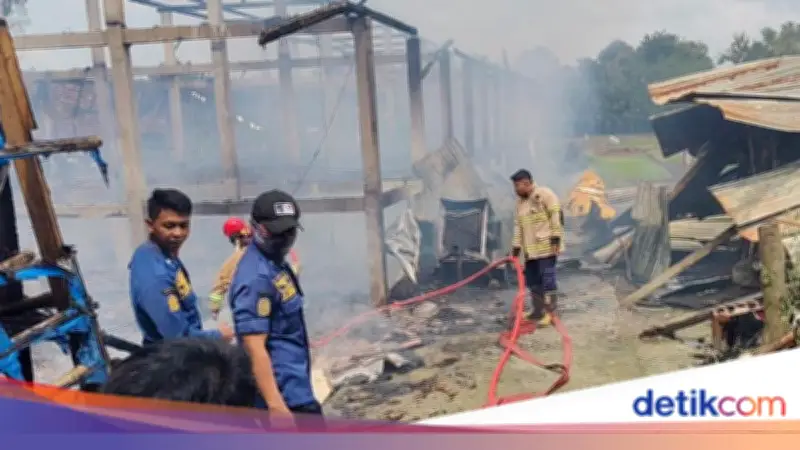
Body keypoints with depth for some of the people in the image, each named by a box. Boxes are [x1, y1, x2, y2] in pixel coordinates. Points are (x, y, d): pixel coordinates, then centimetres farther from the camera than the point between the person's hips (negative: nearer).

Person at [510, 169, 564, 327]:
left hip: (546, 246, -8)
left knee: (547, 279, -7)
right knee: (532, 280, 12)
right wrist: (516, 246, 13)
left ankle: (549, 313, -1)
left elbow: (557, 215, -12)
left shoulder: (545, 194, -8)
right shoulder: (520, 201, 17)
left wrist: (556, 236, -17)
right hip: (530, 249, 8)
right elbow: (518, 225, 18)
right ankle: (538, 311, 22)